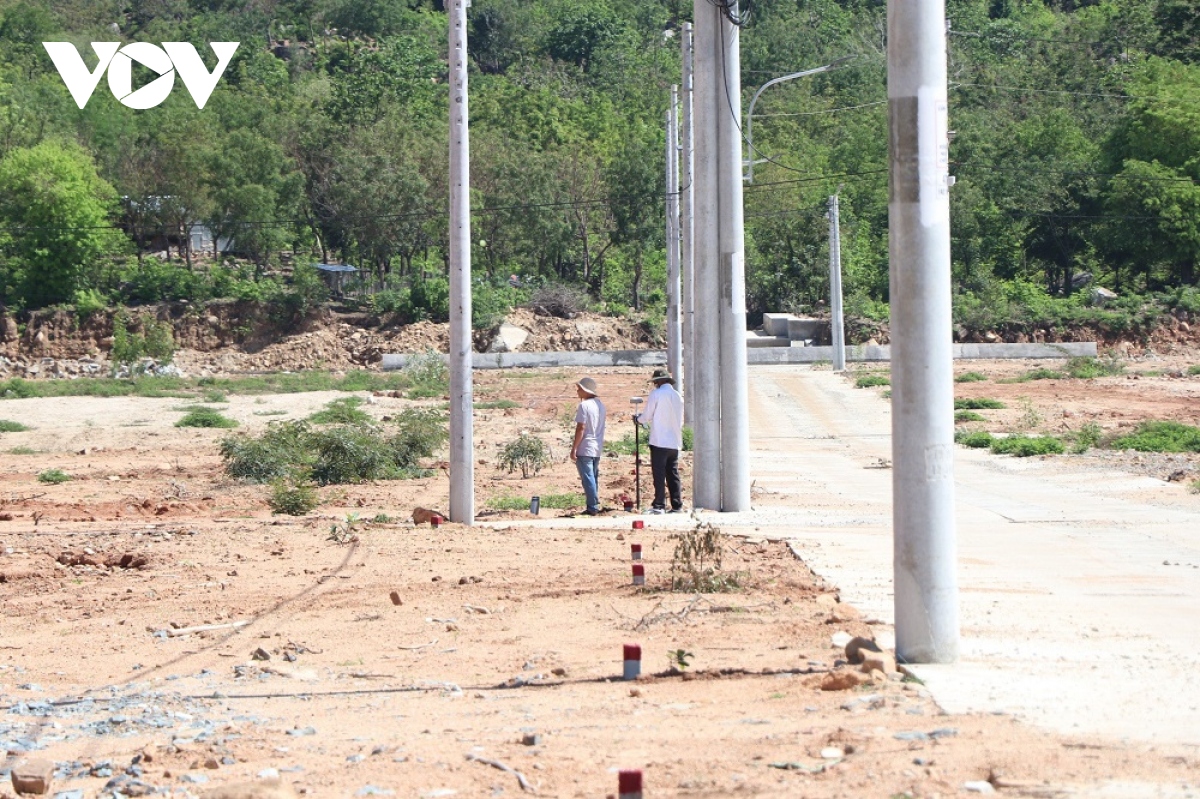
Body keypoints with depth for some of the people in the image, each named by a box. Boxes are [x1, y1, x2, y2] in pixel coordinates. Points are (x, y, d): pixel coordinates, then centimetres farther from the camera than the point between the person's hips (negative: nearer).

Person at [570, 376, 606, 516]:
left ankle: (592, 508, -6)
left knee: (588, 478, -5)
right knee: (594, 477, 16)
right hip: (598, 448, 8)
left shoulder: (584, 406, -16)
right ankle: (595, 505, 20)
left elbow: (581, 428, -18)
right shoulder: (600, 405, 10)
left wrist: (573, 449, -15)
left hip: (585, 448, -8)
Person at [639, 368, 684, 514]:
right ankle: (677, 505, 6)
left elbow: (647, 416, -4)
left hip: (659, 440, -6)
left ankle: (659, 506, -6)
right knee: (673, 474, 8)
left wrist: (639, 418, 17)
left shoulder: (656, 394, -7)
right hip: (675, 442, 6)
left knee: (659, 474, -4)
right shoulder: (678, 396, 11)